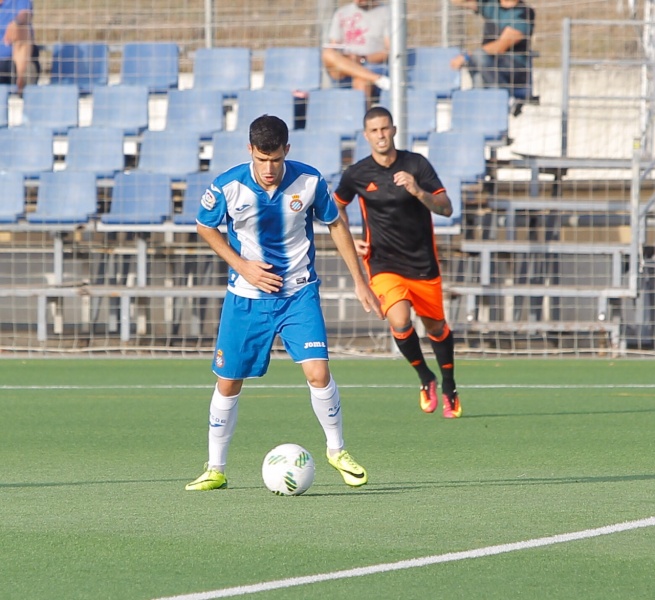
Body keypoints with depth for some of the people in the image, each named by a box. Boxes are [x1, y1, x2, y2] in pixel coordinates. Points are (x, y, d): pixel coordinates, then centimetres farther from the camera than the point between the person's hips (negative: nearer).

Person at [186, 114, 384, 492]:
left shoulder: (309, 181, -11)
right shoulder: (228, 187, -14)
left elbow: (336, 225, 5)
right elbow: (206, 228, 5)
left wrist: (359, 280, 6)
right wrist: (243, 267, -8)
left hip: (299, 293, 0)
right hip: (247, 297, 0)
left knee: (318, 371, -15)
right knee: (228, 384, 3)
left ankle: (337, 451, 7)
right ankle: (215, 470, 18)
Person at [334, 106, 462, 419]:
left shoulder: (416, 164, -8)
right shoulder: (356, 174, -6)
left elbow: (446, 208, -12)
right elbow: (337, 205, 16)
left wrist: (418, 192, -29)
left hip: (423, 263, 1)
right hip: (384, 265, -1)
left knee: (436, 327, 12)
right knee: (400, 322, -23)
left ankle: (449, 388, 35)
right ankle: (426, 379, 1)